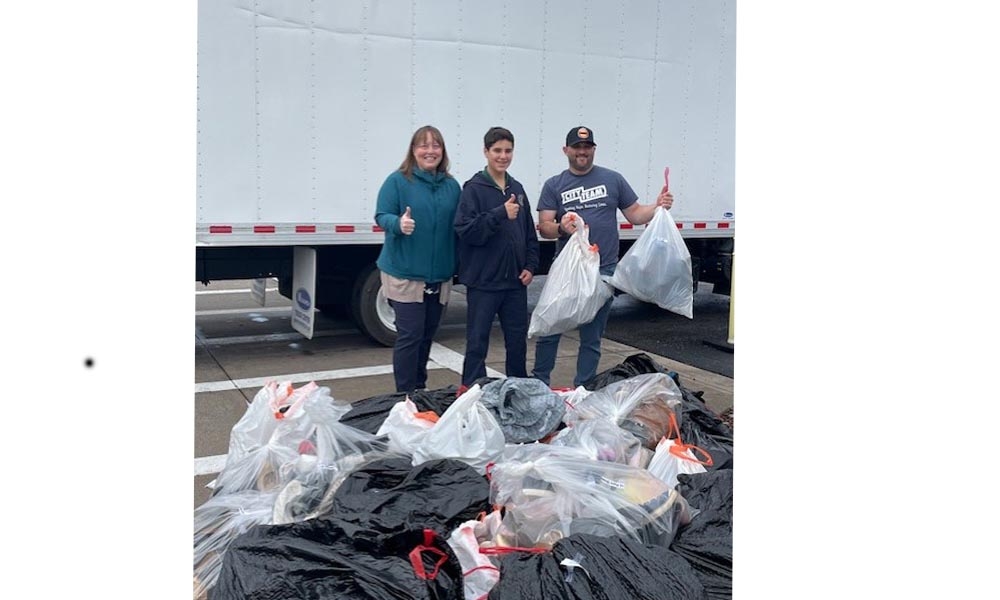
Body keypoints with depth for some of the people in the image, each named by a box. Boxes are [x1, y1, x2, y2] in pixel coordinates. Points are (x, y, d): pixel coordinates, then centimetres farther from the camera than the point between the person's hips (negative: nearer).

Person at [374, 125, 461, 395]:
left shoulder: (452, 186, 10)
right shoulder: (397, 181, -4)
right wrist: (399, 223, -30)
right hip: (405, 274, -5)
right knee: (410, 335, -7)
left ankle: (420, 390, 28)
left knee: (427, 335, 14)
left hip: (440, 276, 5)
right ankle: (406, 395, 3)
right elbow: (382, 216, -8)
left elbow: (459, 225, 15)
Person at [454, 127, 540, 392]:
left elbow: (530, 233, 17)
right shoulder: (474, 188, -6)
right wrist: (501, 213, -23)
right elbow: (465, 230, -16)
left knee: (518, 340, 14)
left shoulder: (517, 189, 11)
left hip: (515, 281, 6)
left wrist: (530, 266, 6)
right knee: (477, 341, 2)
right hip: (483, 281, -5)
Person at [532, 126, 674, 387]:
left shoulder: (613, 179, 7)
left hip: (602, 271, 0)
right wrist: (561, 228, -21)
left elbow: (635, 214, 9)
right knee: (549, 331, 4)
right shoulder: (554, 186, 6)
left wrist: (658, 206, -9)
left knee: (591, 339, 8)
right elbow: (544, 227, 0)